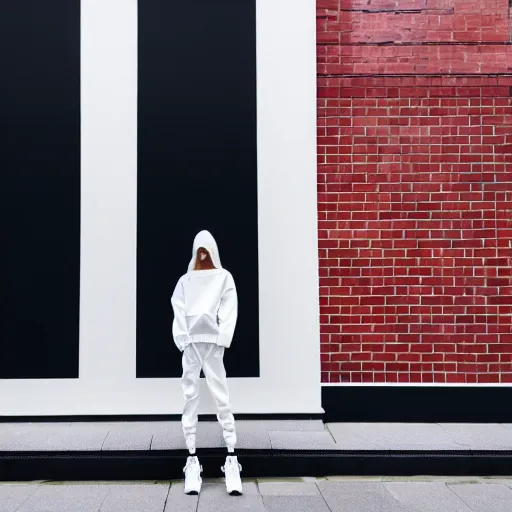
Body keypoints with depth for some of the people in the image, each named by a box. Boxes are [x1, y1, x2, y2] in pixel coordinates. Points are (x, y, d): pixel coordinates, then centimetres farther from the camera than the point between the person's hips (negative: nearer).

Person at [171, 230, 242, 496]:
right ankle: (192, 458, 4)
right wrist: (182, 339, -6)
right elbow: (178, 311, 7)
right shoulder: (185, 280, 15)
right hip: (190, 342, 2)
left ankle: (231, 457, -5)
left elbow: (229, 311, 2)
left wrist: (222, 340, -9)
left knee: (221, 397, -6)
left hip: (212, 341, -2)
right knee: (190, 398, 1)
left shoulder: (224, 277, 11)